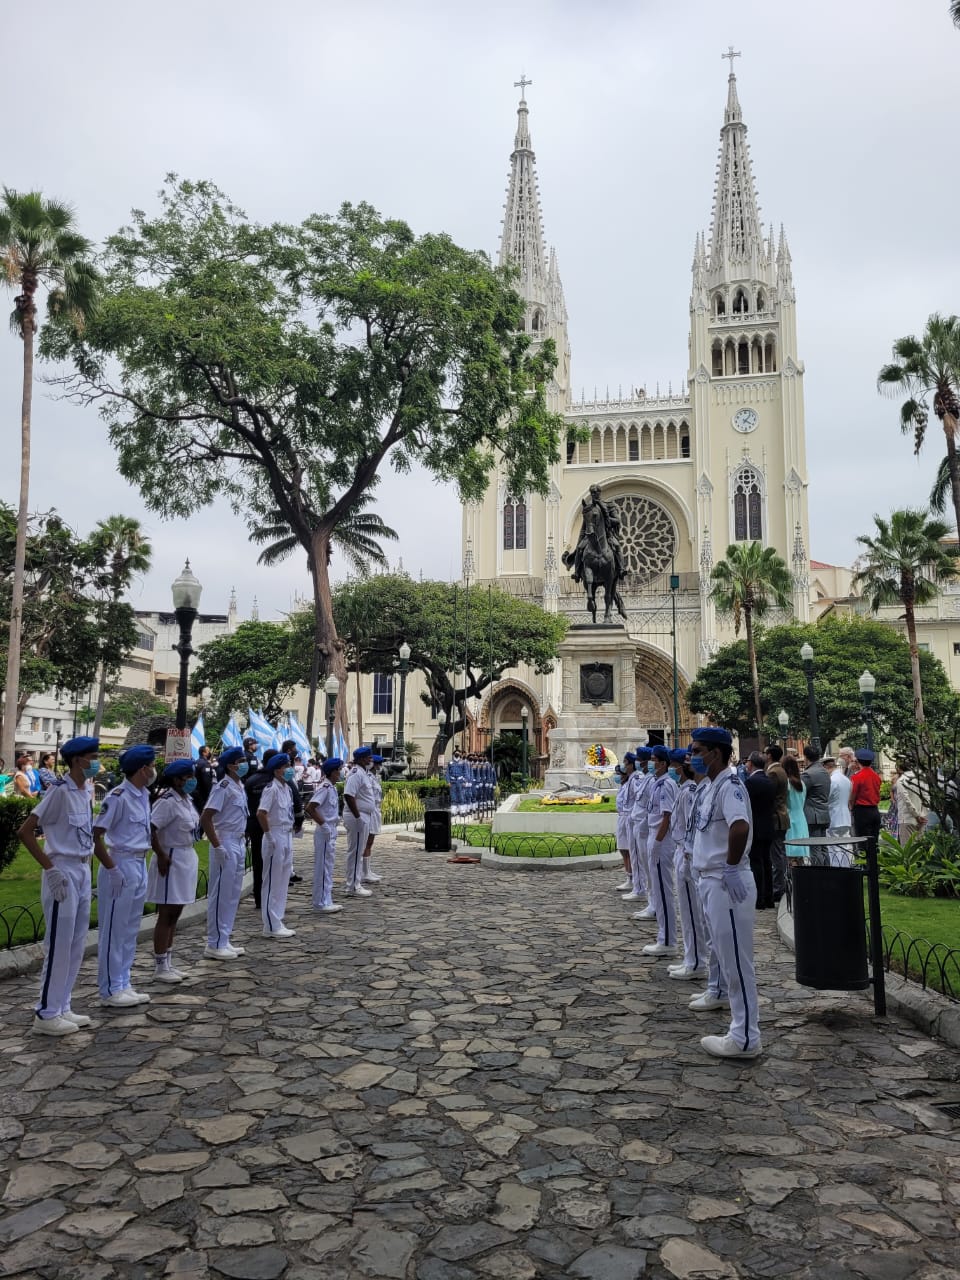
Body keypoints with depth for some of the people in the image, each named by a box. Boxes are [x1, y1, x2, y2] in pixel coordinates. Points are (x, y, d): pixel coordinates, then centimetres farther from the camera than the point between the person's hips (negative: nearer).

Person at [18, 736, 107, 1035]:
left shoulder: (87, 791, 9)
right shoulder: (60, 791, -16)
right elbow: (25, 831, -18)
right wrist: (50, 869, -20)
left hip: (83, 871, 8)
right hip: (63, 873, -8)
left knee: (76, 945, 13)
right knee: (58, 945, -1)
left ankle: (61, 1008, 24)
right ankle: (46, 1014, 10)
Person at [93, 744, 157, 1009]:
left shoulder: (143, 795, 9)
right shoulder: (118, 797, -17)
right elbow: (95, 835, -18)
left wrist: (142, 863, 13)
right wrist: (111, 868, -19)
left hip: (140, 865, 9)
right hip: (122, 865, -9)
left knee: (130, 929, 14)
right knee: (113, 930, 1)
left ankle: (123, 984, 24)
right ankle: (110, 990, 9)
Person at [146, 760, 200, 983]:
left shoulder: (187, 799, 9)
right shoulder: (168, 801, -18)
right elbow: (150, 829, -24)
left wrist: (189, 855, 10)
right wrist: (161, 855, -20)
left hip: (187, 858, 9)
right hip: (172, 860, -9)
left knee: (175, 915, 15)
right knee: (166, 915, -1)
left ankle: (168, 963, 24)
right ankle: (160, 967, 8)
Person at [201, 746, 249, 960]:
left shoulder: (240, 786, 10)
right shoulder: (224, 787, -16)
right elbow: (205, 818, -21)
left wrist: (241, 841, 13)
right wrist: (217, 846, -20)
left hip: (238, 843, 9)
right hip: (225, 844, -9)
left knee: (233, 894, 14)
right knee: (220, 894, -1)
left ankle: (224, 940, 23)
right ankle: (215, 945, 7)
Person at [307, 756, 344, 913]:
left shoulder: (332, 787, 10)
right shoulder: (325, 787, -17)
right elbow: (310, 808, -25)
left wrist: (332, 827, 13)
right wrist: (323, 824, -20)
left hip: (331, 832, 10)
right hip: (325, 832, -10)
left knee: (328, 867, 14)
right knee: (323, 867, -2)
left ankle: (326, 901, 22)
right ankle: (321, 902, 5)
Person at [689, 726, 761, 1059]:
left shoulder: (729, 785, -18)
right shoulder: (707, 787, 12)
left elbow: (740, 827, -36)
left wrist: (732, 866, -26)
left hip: (727, 883, -10)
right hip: (710, 881, 10)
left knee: (737, 960, -2)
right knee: (724, 954, 20)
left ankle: (745, 1039, 8)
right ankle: (742, 1030, 34)